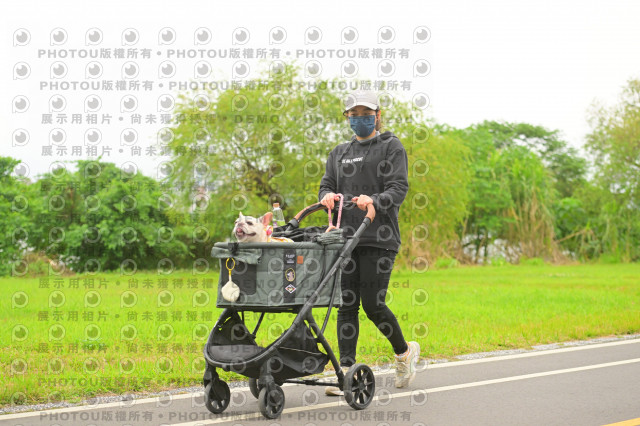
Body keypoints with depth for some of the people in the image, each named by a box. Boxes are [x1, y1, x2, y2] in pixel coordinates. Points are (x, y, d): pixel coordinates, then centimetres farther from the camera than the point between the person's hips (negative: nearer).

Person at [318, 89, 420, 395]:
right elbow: (326, 186, 14)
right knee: (347, 304, -1)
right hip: (345, 235, 5)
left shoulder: (391, 147, 6)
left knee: (373, 304, -8)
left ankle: (404, 352, 18)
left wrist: (374, 201, -26)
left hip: (379, 237, -5)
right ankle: (346, 371, -1)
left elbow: (399, 189, -6)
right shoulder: (339, 153, 22)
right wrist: (328, 196, -11)